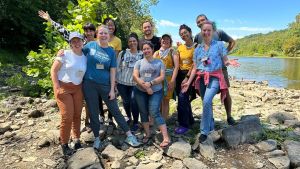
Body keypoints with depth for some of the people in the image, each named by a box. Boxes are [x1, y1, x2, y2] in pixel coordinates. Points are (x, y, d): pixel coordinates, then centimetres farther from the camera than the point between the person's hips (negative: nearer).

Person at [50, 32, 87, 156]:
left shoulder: (85, 57, 6)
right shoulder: (65, 54, -7)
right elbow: (53, 70, -8)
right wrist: (57, 87, -14)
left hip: (77, 88, 5)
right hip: (63, 88, -4)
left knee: (77, 115, 7)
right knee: (67, 116, -6)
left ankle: (76, 139, 27)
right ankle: (64, 143, 13)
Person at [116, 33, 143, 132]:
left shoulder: (142, 55, 0)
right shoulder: (123, 53, 3)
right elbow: (117, 67, 5)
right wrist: (115, 80, 1)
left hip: (135, 83, -2)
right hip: (122, 82, 2)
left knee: (133, 102, -10)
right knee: (126, 101, 12)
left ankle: (135, 123, 8)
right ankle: (129, 118, 38)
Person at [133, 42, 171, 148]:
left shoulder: (159, 62, 5)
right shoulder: (139, 62, 6)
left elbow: (162, 77, -4)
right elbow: (135, 76, -5)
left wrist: (150, 83, -18)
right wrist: (145, 87, -14)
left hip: (156, 91, -2)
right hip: (140, 91, 3)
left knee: (154, 113, -13)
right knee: (144, 113, 9)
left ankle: (166, 138, -10)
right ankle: (147, 134, 27)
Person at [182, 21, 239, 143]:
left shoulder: (219, 45, 2)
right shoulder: (198, 49, 11)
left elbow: (225, 61, 4)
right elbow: (195, 68, 11)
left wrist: (230, 62, -20)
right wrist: (189, 82, 5)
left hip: (214, 77, -4)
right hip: (201, 79, 4)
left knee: (206, 102, -23)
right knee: (207, 104, 10)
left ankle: (204, 131, -10)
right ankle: (211, 127, 29)